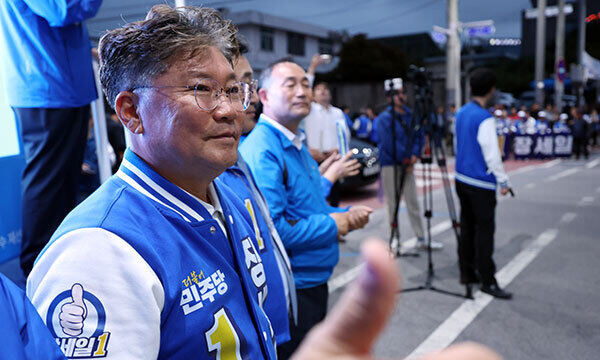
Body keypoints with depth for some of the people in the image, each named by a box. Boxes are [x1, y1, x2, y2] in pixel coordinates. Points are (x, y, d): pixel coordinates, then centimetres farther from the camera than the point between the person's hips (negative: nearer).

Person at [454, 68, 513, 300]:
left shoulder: (461, 113, 8)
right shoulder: (485, 119, -17)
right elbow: (492, 153, -18)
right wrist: (503, 181, -8)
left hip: (461, 178, 8)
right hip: (481, 184, -8)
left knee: (467, 226, 14)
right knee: (485, 230, -2)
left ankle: (466, 273, 22)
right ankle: (487, 281, 4)